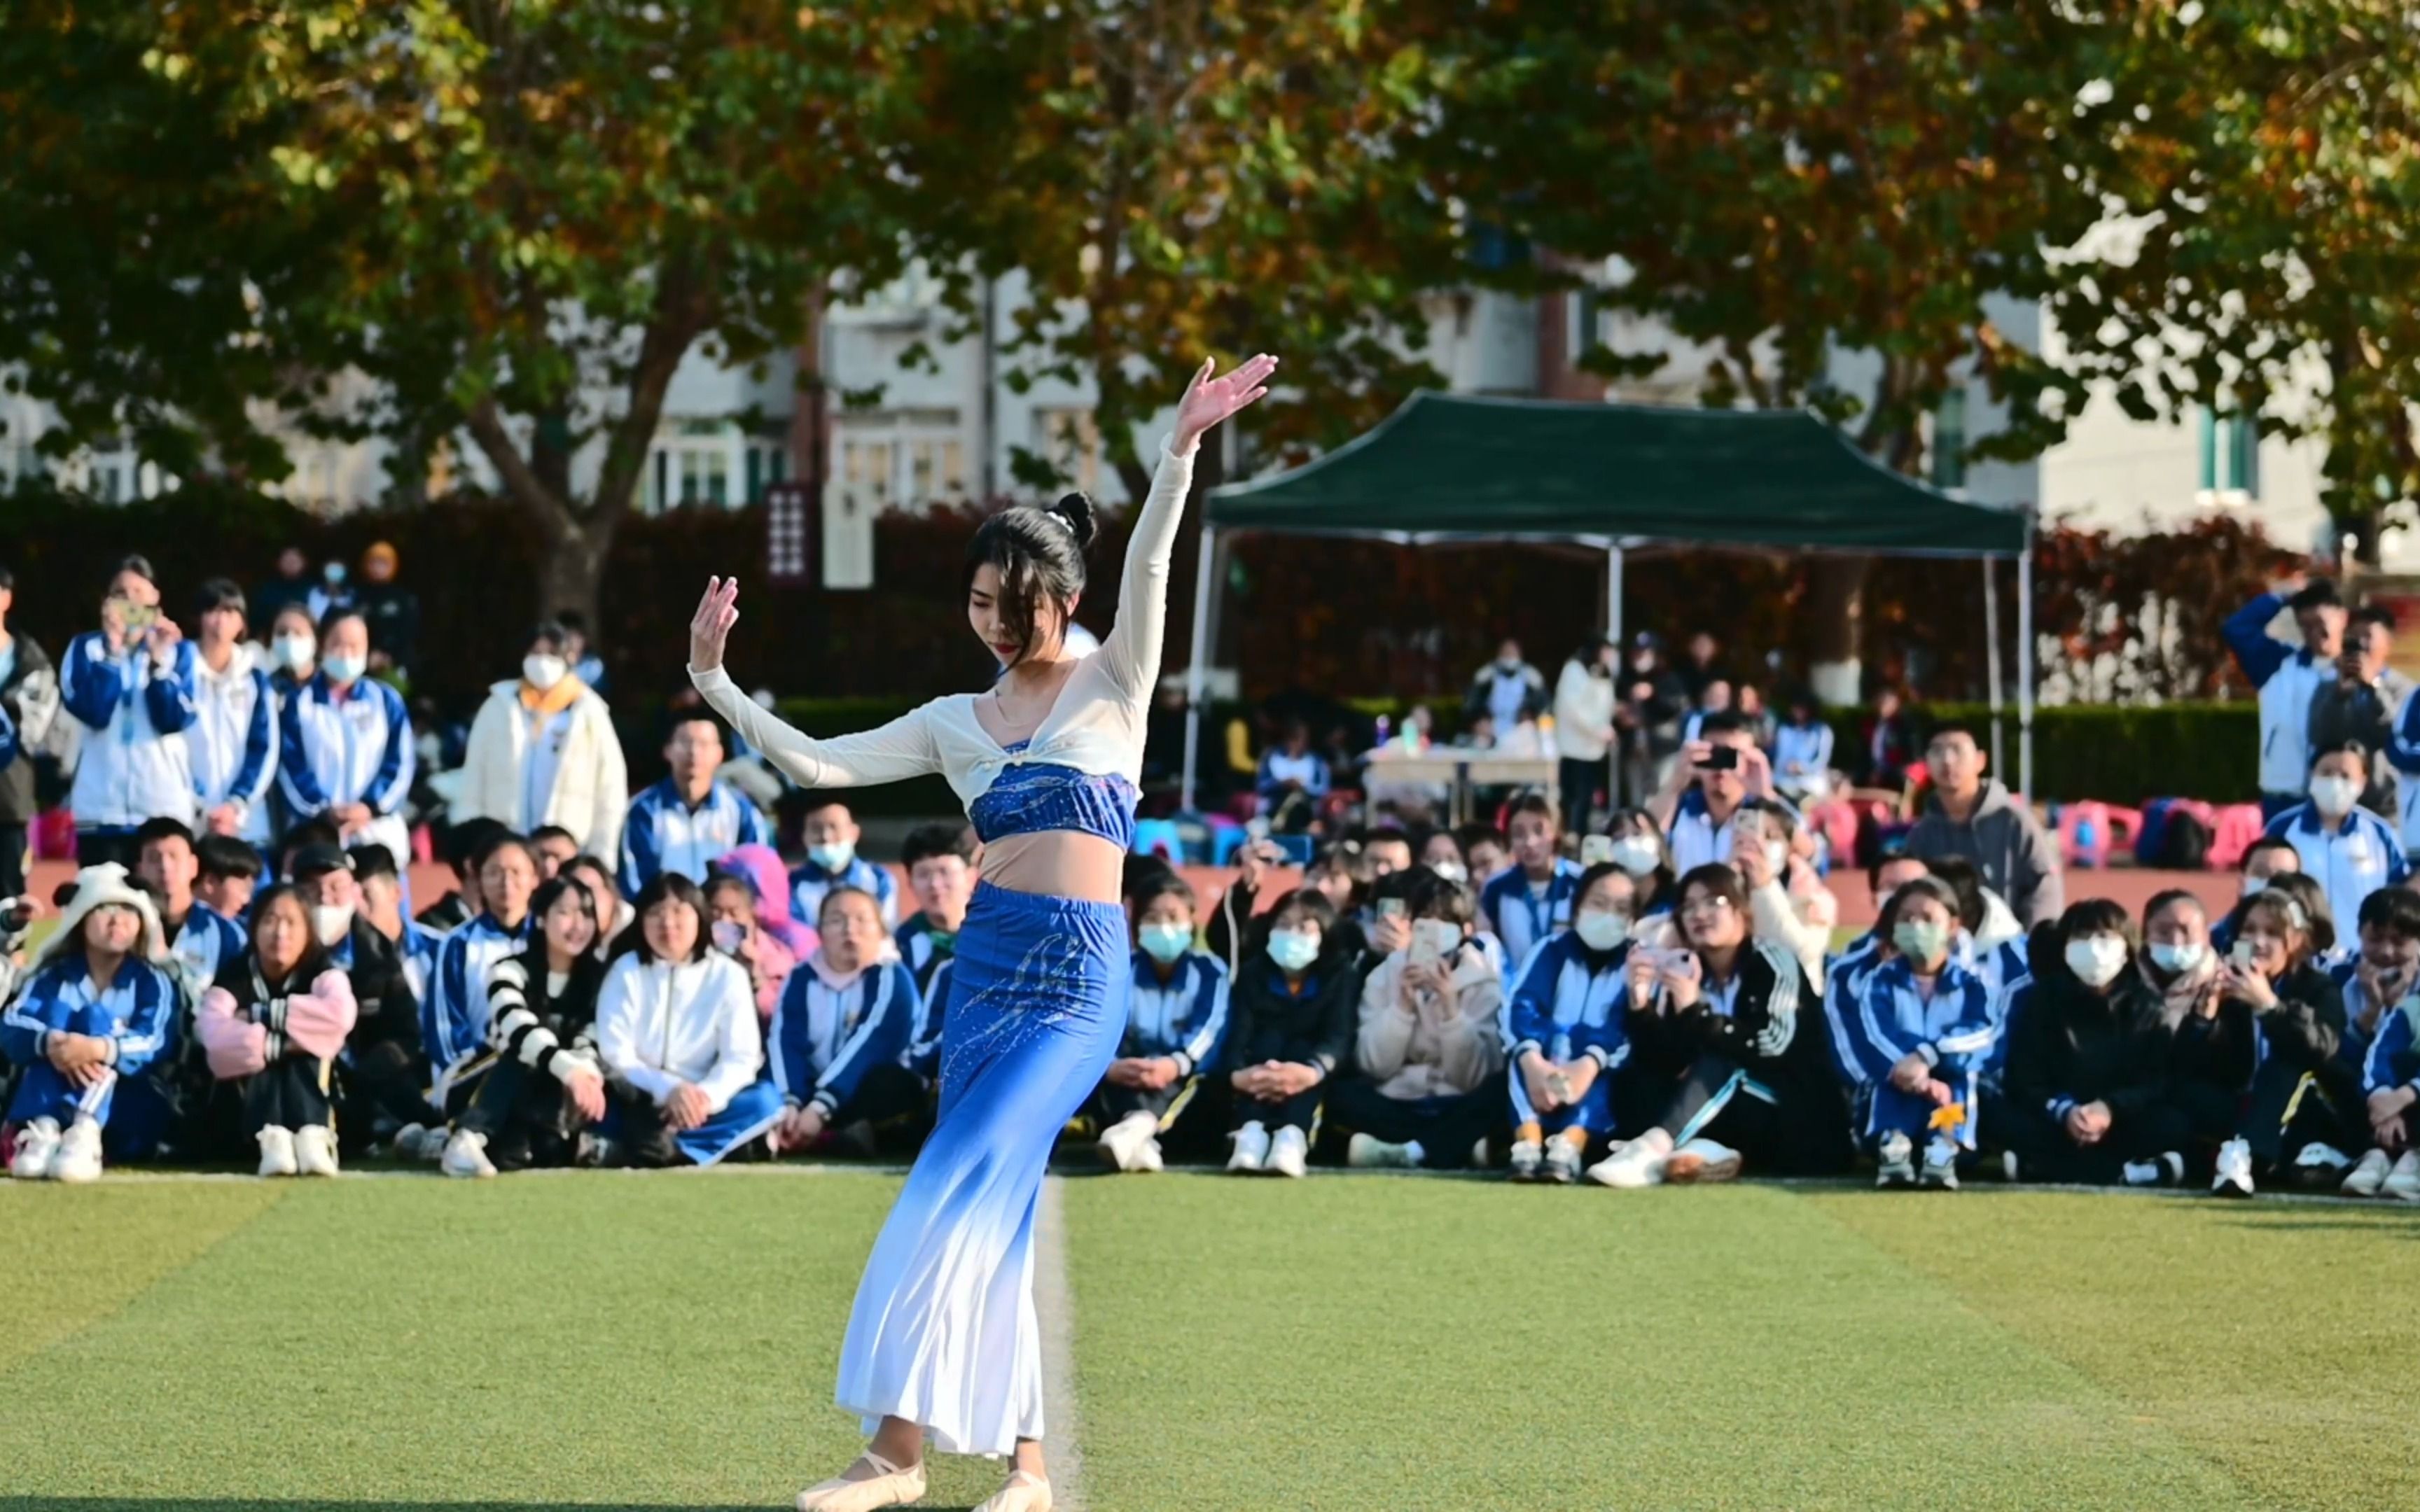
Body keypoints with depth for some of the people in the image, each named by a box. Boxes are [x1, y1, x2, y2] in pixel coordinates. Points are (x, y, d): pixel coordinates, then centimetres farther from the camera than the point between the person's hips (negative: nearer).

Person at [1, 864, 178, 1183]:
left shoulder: (152, 981, 0)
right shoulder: (54, 975, 5)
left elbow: (154, 1044, -20)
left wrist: (96, 1049, -40)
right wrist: (49, 1042, -37)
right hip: (50, 1102, 2)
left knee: (96, 1017, -22)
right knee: (54, 1013, -18)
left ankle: (86, 1133, -45)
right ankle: (43, 1130, -39)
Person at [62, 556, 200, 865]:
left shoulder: (178, 650, 7)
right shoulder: (86, 648, 6)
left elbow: (175, 720, -7)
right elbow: (92, 711, -10)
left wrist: (157, 660, -15)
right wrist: (112, 651, -15)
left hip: (164, 804, 0)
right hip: (102, 805, 0)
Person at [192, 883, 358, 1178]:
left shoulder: (320, 972, -7)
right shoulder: (234, 976, -8)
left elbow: (341, 1016, -32)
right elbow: (215, 1038, -29)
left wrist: (265, 1015, -25)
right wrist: (280, 1045, -32)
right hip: (250, 1104, 0)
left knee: (305, 1050, -28)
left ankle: (313, 1137, -50)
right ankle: (272, 1139, -51)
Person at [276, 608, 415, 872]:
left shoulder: (387, 701, 9)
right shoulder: (300, 703, 6)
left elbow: (400, 763, 4)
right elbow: (289, 765, -1)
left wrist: (370, 807, -11)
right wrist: (323, 810, -13)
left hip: (378, 830, 1)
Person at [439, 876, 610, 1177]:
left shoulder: (598, 979, -2)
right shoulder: (510, 971, -14)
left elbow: (592, 1045, -13)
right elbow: (520, 1031, -33)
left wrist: (587, 1077, -40)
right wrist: (569, 1069, -52)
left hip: (559, 1096, 2)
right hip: (504, 1087, -2)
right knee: (522, 1059, -38)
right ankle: (467, 1140, -49)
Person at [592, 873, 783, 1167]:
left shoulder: (727, 974, 1)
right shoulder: (625, 971, -1)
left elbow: (741, 1056, -6)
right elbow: (615, 1055, -9)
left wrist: (706, 1096, -26)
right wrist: (667, 1088, -25)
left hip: (698, 1106, 2)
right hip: (640, 1104, -2)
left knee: (765, 1100, -28)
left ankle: (659, 1147, -31)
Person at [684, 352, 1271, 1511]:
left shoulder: (1113, 686, 2)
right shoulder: (955, 723, 12)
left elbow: (1147, 568, -13)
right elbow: (816, 765, 9)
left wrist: (1180, 451, -28)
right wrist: (714, 682, 1)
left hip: (1082, 980, -5)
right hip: (985, 967, 5)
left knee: (961, 1192, -14)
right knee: (995, 1211, 3)